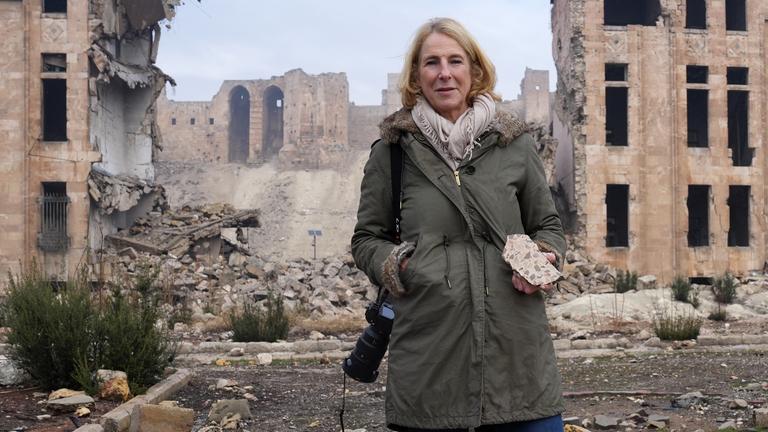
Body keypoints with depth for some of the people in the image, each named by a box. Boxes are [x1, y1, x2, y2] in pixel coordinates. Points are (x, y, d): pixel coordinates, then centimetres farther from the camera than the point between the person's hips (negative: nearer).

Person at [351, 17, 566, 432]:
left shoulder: (515, 145, 10)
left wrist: (544, 259, -3)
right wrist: (393, 264, -7)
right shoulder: (393, 150, 7)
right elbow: (367, 238, 13)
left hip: (517, 347, 1)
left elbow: (548, 226, 18)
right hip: (429, 351, -1)